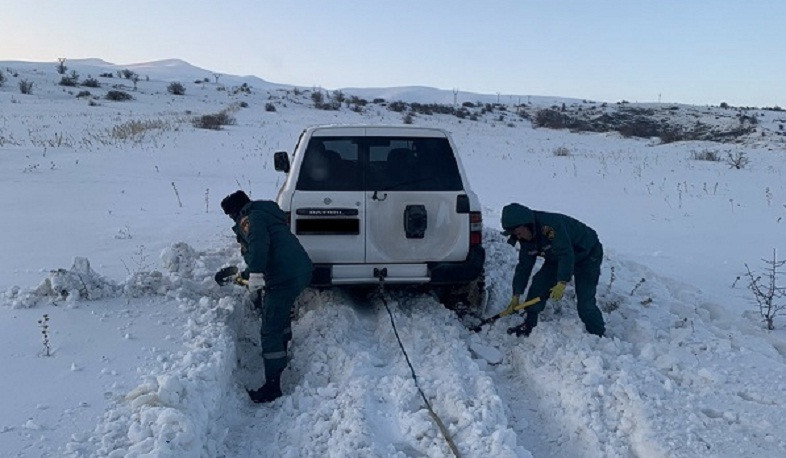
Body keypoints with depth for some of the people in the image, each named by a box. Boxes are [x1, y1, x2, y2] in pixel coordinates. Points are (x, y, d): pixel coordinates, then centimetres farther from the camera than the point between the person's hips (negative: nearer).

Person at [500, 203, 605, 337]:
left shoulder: (551, 225, -37)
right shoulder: (527, 239, -9)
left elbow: (566, 255, -41)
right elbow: (524, 266, -4)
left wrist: (562, 283, -47)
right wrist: (516, 295, -7)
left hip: (587, 256, -8)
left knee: (585, 302, -15)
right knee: (538, 285, -5)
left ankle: (598, 337, 0)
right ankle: (529, 325, 6)